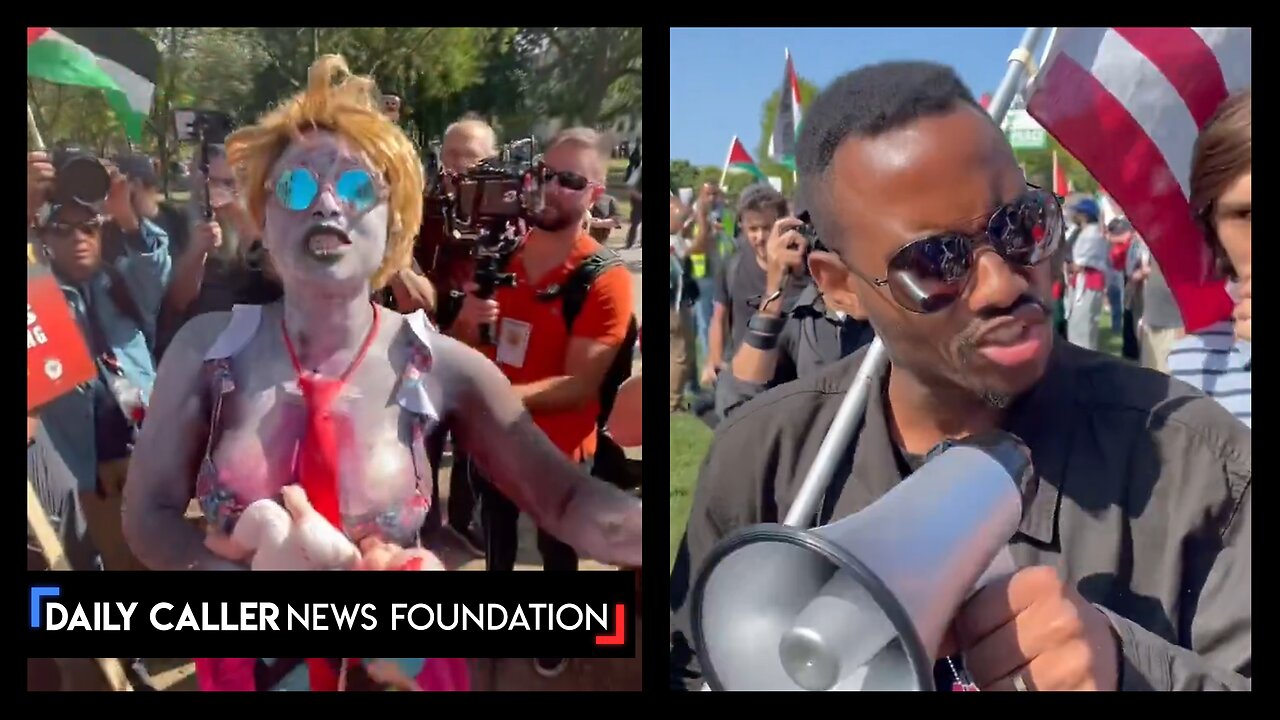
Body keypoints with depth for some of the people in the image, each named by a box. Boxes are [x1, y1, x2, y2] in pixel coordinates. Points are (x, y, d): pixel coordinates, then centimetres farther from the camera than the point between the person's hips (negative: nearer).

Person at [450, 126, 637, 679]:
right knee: (496, 535, 28)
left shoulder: (605, 279, -22)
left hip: (559, 449, -4)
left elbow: (579, 386, -26)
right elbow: (461, 347, 5)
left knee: (557, 550, 20)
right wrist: (466, 322, -18)